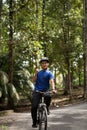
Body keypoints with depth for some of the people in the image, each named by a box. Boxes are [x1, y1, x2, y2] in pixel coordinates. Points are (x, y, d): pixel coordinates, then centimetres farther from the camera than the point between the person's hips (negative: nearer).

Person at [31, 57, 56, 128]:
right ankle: (34, 122, 4)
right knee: (34, 107, -14)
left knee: (49, 97, -34)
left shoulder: (49, 73, 1)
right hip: (37, 91, 2)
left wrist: (53, 89, -34)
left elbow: (51, 81, -16)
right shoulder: (38, 72, 13)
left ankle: (46, 108, -1)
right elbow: (34, 80, 4)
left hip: (45, 91, -2)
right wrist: (36, 73, -11)